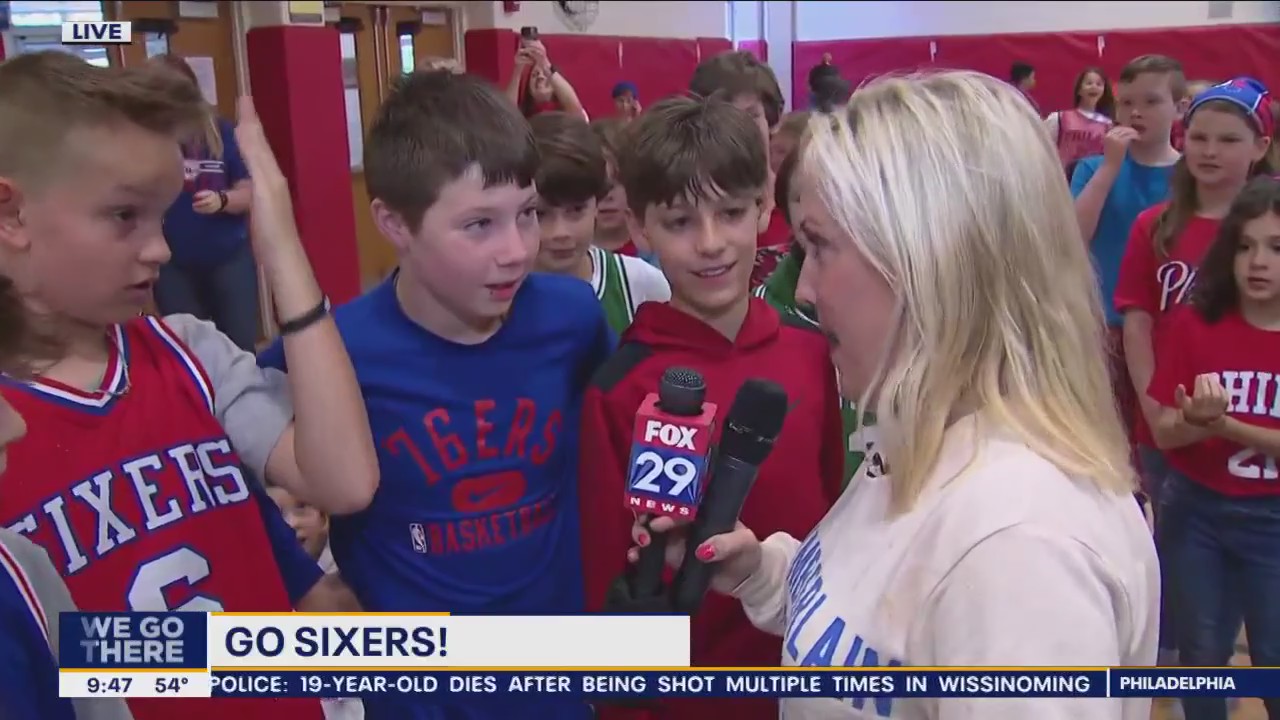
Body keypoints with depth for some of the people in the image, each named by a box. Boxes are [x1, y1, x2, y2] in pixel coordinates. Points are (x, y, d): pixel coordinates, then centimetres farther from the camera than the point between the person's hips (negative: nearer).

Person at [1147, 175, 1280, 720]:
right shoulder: (1193, 323, -8)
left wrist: (1225, 424, -26)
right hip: (1195, 510, 1)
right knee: (1202, 653, 14)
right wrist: (1195, 420, -29)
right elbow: (1164, 432, -8)